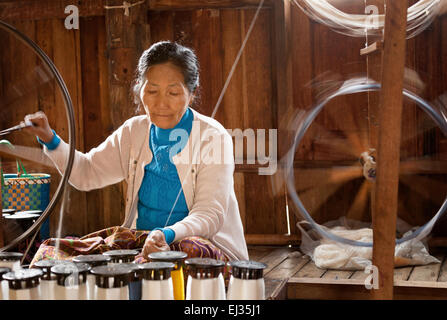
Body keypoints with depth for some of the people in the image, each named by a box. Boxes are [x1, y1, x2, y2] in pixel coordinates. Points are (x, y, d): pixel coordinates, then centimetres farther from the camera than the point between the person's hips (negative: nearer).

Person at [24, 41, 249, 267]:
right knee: (52, 252, -12)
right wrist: (50, 140, -1)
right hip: (141, 240, 5)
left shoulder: (213, 138, -10)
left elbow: (210, 215, -16)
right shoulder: (134, 131, 7)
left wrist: (167, 235, -36)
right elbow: (86, 174, 16)